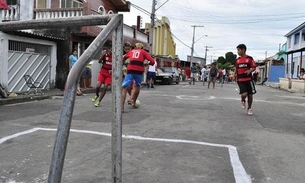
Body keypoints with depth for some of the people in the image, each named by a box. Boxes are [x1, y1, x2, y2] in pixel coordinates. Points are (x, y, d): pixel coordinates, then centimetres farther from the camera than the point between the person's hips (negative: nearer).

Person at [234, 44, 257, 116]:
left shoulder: (249, 58, -2)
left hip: (248, 79, -1)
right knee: (244, 94, -17)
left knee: (250, 94, 5)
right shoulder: (238, 60, 9)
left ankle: (249, 108, 23)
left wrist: (250, 71, -21)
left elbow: (254, 68, -2)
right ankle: (243, 100, 18)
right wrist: (235, 75, 12)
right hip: (240, 80, 1)